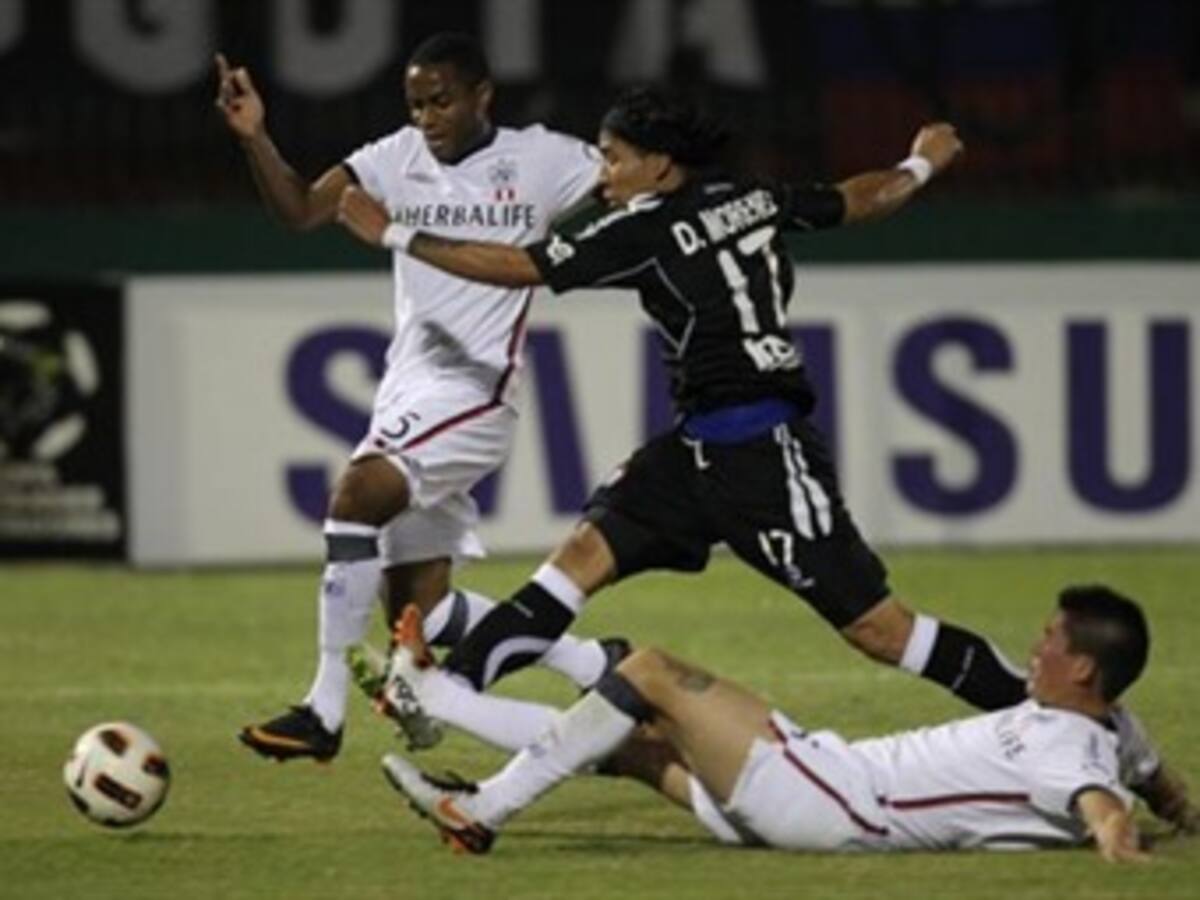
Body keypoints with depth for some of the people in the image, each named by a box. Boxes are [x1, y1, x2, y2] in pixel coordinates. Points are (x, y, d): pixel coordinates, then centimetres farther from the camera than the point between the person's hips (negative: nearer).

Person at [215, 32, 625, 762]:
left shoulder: (539, 160, -2)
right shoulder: (398, 159, 7)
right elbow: (302, 210, -3)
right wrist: (256, 139, -19)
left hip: (474, 392, -7)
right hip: (409, 388, 7)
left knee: (357, 494, -29)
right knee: (416, 609, 7)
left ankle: (326, 709, -26)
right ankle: (596, 667, 24)